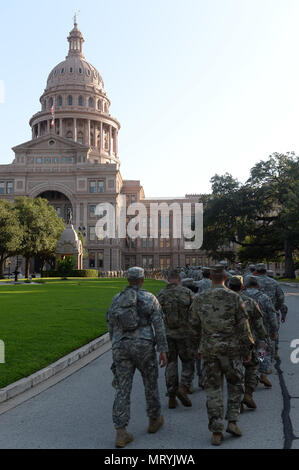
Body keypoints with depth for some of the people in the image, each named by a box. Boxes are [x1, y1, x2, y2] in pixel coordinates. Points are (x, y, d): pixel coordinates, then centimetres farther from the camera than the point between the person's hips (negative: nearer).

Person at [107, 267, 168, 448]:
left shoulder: (116, 299, 8)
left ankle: (121, 433, -2)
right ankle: (154, 420, 34)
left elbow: (111, 326, 13)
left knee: (123, 389, 3)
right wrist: (163, 350, -5)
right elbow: (159, 325, -7)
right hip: (144, 346, -2)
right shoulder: (150, 298, -2)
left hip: (121, 348, 2)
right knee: (151, 383, 18)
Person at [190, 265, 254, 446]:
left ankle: (216, 432, 8)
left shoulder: (200, 299, 0)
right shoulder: (235, 298, -8)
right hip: (231, 348, -2)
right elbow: (243, 326, -7)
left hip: (208, 349, 2)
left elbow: (195, 324, 9)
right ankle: (232, 422, 12)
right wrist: (247, 350, 2)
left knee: (213, 389, 8)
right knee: (236, 384, 18)